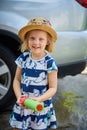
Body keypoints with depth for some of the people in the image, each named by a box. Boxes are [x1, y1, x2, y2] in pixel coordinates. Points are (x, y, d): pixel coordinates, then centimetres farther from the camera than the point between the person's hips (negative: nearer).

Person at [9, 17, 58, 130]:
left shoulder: (50, 62, -13)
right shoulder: (23, 58, -3)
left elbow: (53, 88, -8)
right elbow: (17, 80, 4)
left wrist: (39, 99, -24)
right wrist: (19, 97, -13)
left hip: (41, 107, -3)